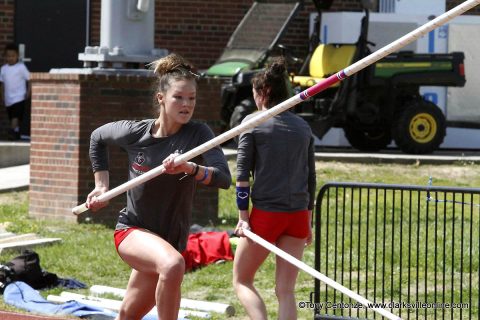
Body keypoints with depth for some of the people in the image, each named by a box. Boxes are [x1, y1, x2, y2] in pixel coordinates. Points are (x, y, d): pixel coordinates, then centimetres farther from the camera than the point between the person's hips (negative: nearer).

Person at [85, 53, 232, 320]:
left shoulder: (198, 134, -12)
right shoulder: (135, 133, -9)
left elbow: (224, 178, -25)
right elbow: (98, 137, 13)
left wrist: (188, 167, -41)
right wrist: (102, 185, 9)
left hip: (171, 237, 2)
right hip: (132, 231, -2)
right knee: (173, 264, -36)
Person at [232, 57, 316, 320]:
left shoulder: (253, 122, -2)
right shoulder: (303, 127, 11)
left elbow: (242, 172, -7)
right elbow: (310, 177, 14)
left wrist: (243, 216, -5)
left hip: (266, 212, -4)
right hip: (299, 216, 4)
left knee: (242, 281, 9)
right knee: (285, 290, 6)